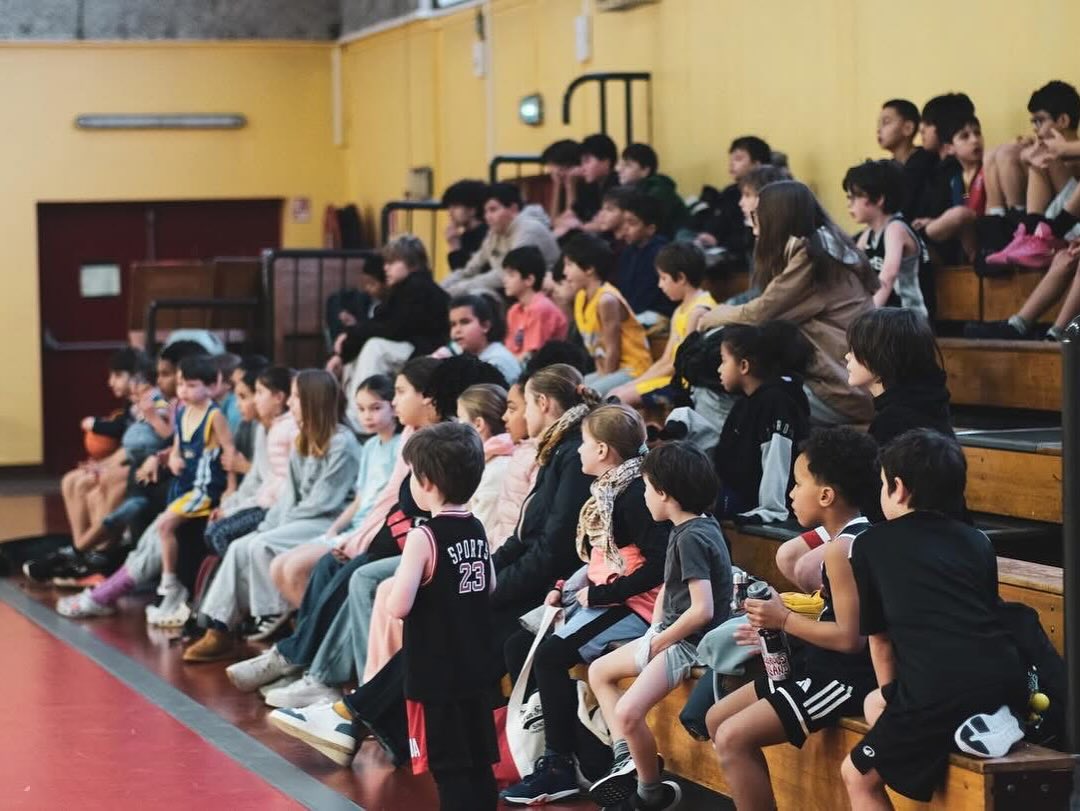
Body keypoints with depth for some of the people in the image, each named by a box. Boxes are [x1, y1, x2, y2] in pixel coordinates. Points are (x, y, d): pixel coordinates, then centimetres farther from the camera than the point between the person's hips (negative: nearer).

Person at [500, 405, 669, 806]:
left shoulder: (635, 495, -16)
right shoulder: (607, 489, 13)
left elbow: (658, 565, -23)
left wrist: (600, 594, -19)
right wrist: (565, 587, 6)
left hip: (631, 604, -11)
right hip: (598, 597, 11)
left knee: (551, 655, -24)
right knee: (518, 646, 4)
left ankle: (560, 767, -15)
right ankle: (543, 740, 5)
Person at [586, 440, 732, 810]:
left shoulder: (692, 538, -20)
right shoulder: (686, 529, 9)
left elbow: (702, 610, -27)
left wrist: (659, 641, -15)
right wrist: (655, 630, 8)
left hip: (689, 642, -11)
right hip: (668, 635, 11)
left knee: (628, 712, -24)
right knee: (599, 671, 20)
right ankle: (626, 758, 9)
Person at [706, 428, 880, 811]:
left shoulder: (843, 548, -21)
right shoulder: (856, 536, 10)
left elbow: (850, 636, -25)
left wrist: (784, 619, -13)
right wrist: (777, 630, 9)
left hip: (846, 679, -11)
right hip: (828, 669, 11)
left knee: (733, 738, -19)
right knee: (717, 718, 12)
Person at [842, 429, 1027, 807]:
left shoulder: (870, 545, 11)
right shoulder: (977, 542, 22)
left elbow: (879, 638, 18)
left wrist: (892, 694, 35)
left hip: (940, 692, -6)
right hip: (1007, 684, 6)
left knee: (858, 776, 13)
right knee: (875, 706, 28)